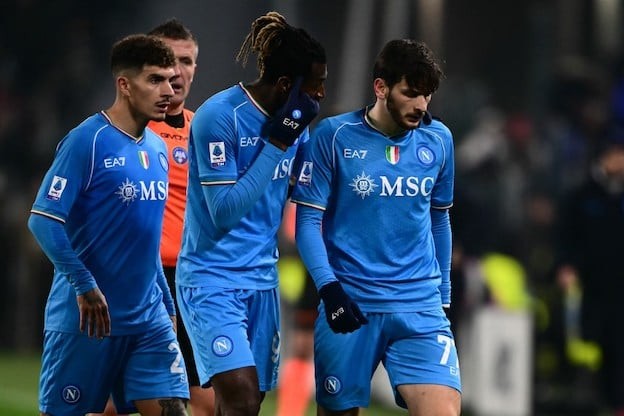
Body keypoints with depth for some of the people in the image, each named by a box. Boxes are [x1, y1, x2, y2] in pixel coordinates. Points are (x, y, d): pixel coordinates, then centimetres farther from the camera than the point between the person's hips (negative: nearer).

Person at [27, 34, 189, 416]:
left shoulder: (157, 149, 11)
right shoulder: (86, 141, -12)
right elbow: (43, 220, -17)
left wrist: (167, 307, 18)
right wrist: (85, 287, -20)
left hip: (148, 319, 6)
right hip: (86, 319, -6)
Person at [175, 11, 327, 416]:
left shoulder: (296, 122, 5)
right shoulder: (219, 117, -16)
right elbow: (224, 212, -19)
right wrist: (277, 142, -21)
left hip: (263, 280, 7)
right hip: (212, 279, -7)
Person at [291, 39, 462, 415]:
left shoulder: (438, 140, 5)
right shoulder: (334, 136, -5)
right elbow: (308, 219, -4)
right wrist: (329, 287, -15)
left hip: (420, 307, 2)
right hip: (349, 304, -2)